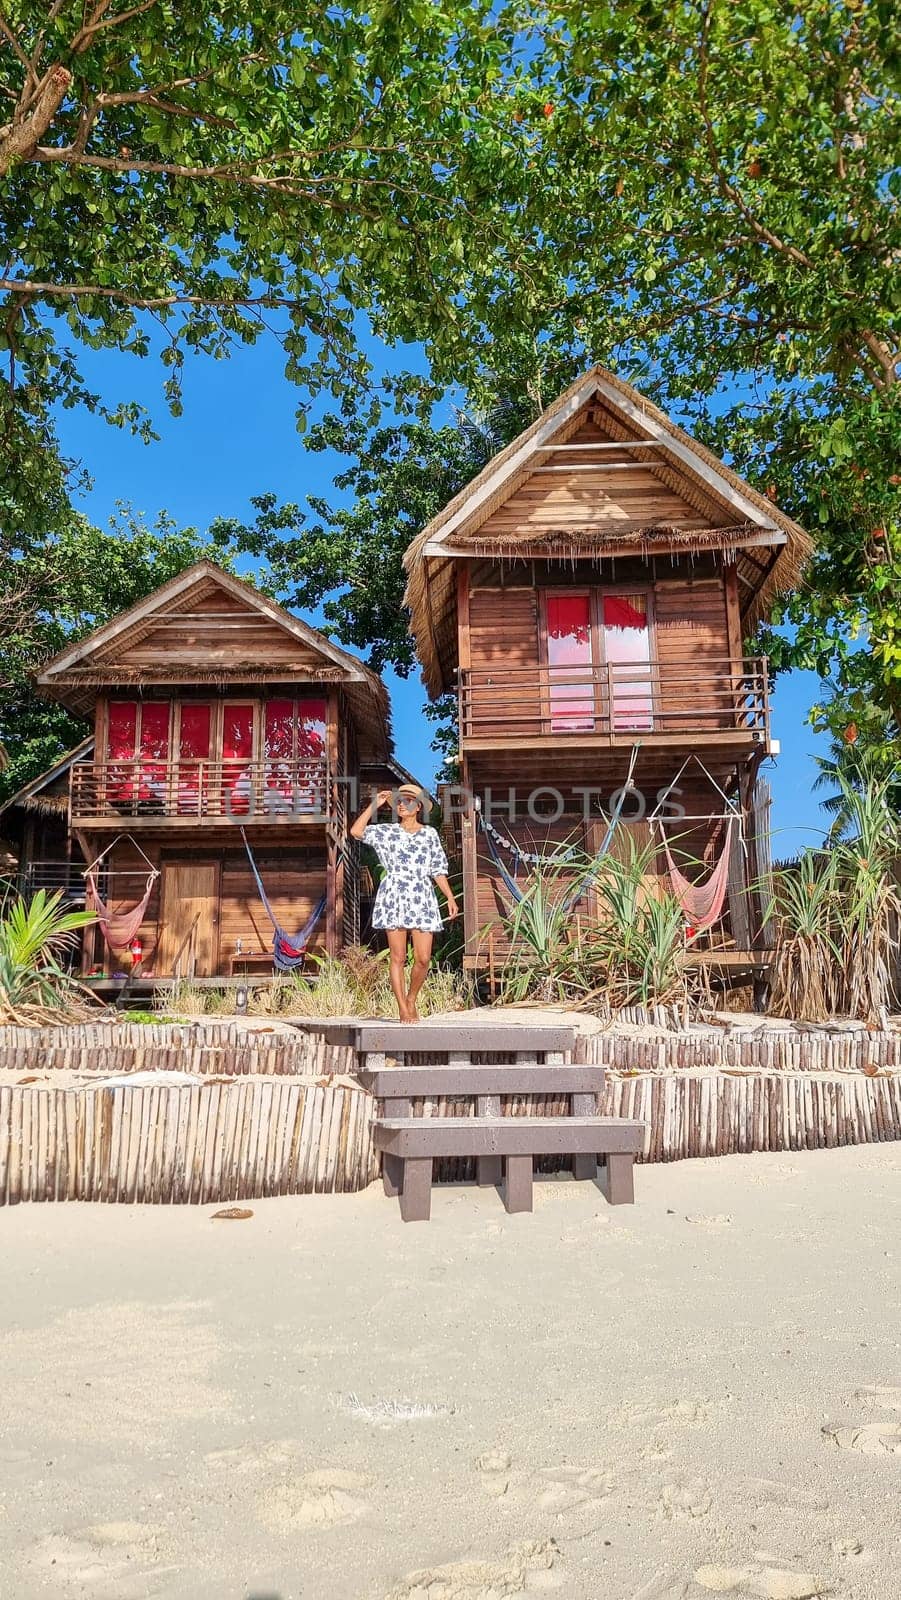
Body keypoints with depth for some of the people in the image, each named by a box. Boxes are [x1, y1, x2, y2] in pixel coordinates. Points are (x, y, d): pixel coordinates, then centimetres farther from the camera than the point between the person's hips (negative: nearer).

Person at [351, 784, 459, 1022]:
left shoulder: (430, 834, 13)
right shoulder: (387, 831, 9)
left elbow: (438, 870, 13)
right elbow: (356, 831, -6)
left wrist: (450, 898, 6)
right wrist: (374, 805, -3)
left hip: (421, 900, 1)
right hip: (394, 899, -1)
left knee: (423, 958, -5)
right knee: (398, 958, 0)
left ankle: (411, 999, 18)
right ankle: (402, 1009, 7)